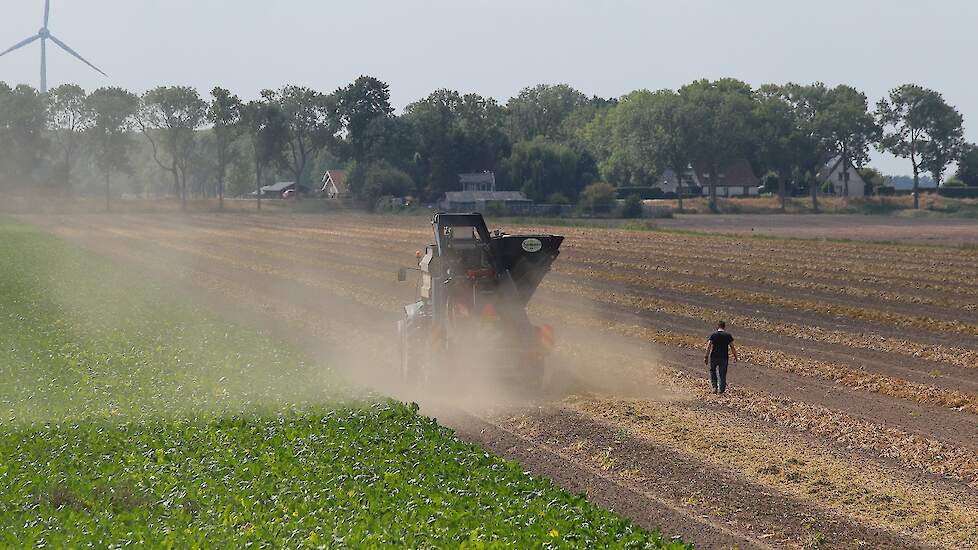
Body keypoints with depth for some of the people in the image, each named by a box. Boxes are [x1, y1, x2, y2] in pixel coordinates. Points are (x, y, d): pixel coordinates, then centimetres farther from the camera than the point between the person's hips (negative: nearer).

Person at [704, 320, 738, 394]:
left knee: (712, 371, 21)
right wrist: (735, 356, 9)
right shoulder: (728, 335, -4)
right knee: (722, 373, 11)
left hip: (714, 357, 0)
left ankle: (714, 387, 10)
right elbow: (732, 347, -4)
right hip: (724, 357, 0)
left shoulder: (713, 335, -5)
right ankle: (721, 389, 11)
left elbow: (709, 347, -9)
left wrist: (706, 357, -5)